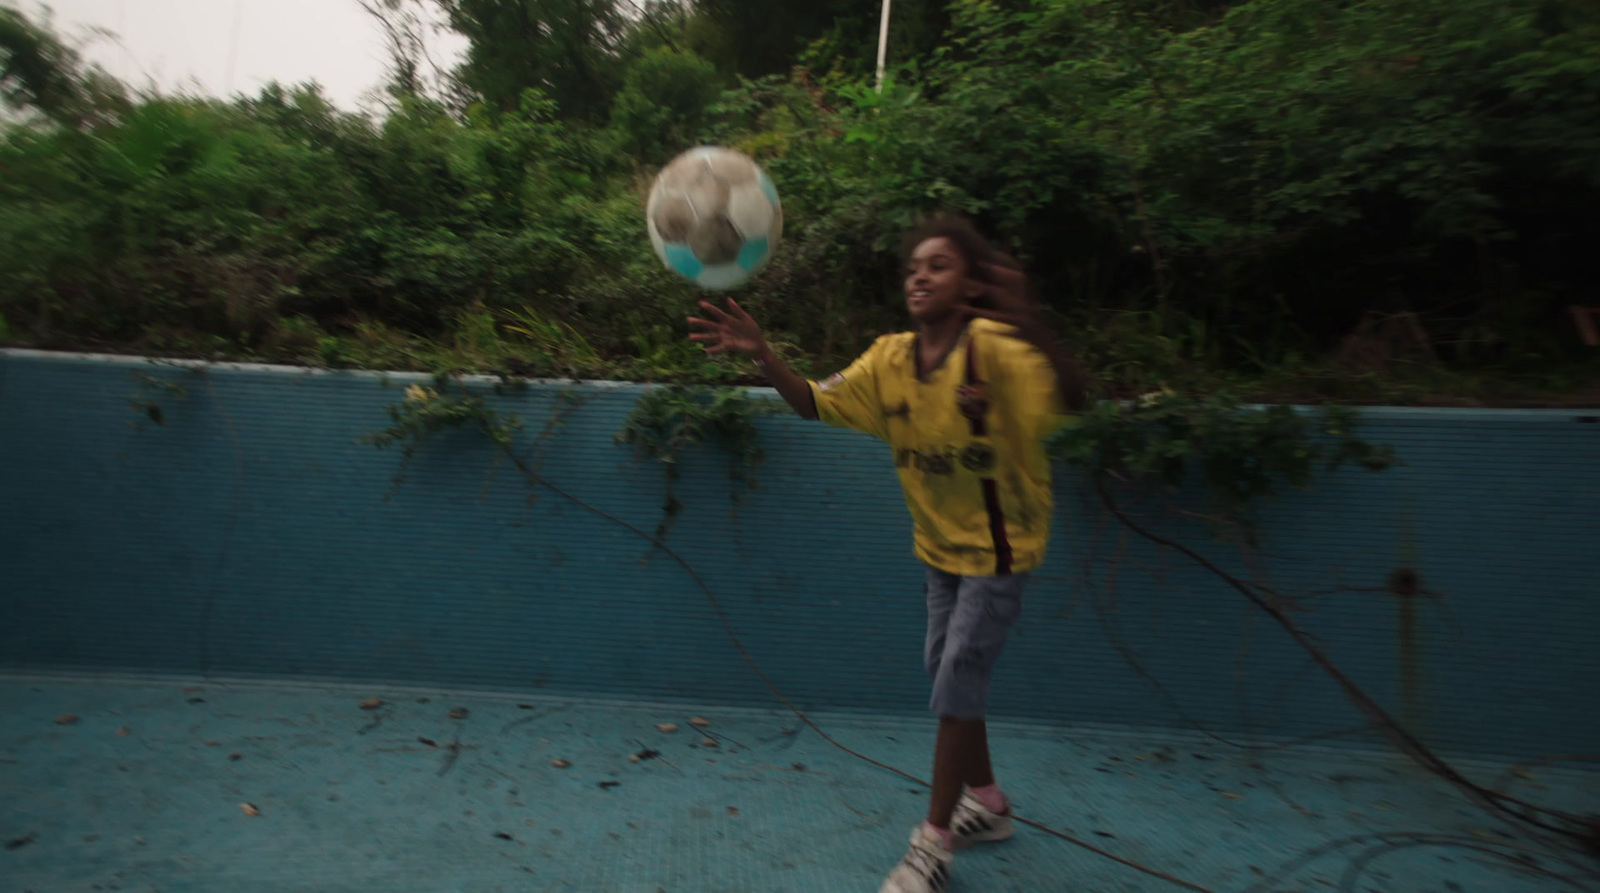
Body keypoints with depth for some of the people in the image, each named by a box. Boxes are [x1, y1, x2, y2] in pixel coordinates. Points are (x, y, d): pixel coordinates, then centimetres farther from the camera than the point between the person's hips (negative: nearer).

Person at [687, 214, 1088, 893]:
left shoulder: (994, 346, -24)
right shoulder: (890, 358, -7)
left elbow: (1067, 400, -36)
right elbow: (817, 403, -9)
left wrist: (1033, 328, -53)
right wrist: (761, 356, -24)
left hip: (999, 544, -6)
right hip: (941, 544, 7)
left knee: (956, 687, -2)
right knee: (949, 679, 17)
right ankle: (987, 803, 40)